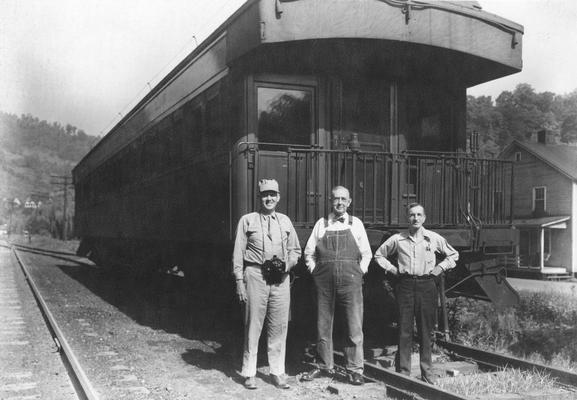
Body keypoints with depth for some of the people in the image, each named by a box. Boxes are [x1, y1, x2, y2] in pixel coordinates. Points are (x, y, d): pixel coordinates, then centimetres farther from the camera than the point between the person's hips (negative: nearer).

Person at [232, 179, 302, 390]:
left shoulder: (285, 221, 15)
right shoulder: (247, 220, 5)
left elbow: (295, 250, 21)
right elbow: (238, 253, 2)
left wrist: (286, 264, 0)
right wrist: (240, 281, -6)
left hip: (281, 278, 3)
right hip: (255, 275, -3)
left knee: (279, 326, 5)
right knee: (253, 325, -1)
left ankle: (277, 372, 15)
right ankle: (249, 373, 10)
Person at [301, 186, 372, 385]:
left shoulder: (356, 224, 10)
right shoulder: (321, 224, 11)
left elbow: (366, 254, 14)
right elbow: (309, 252, 16)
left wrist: (359, 272, 4)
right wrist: (315, 271, 7)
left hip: (350, 280, -1)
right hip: (324, 281, 1)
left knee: (354, 326, -2)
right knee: (323, 324, 7)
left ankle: (355, 370, 8)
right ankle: (325, 366, 21)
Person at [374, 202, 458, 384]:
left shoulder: (434, 238, 5)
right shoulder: (397, 239, 4)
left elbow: (453, 255, 18)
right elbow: (379, 254, 17)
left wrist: (440, 268, 6)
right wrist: (390, 268, 6)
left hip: (426, 285, 0)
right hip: (405, 285, 0)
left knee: (426, 330, 5)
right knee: (404, 329, 0)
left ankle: (427, 371, 14)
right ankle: (403, 371, 7)